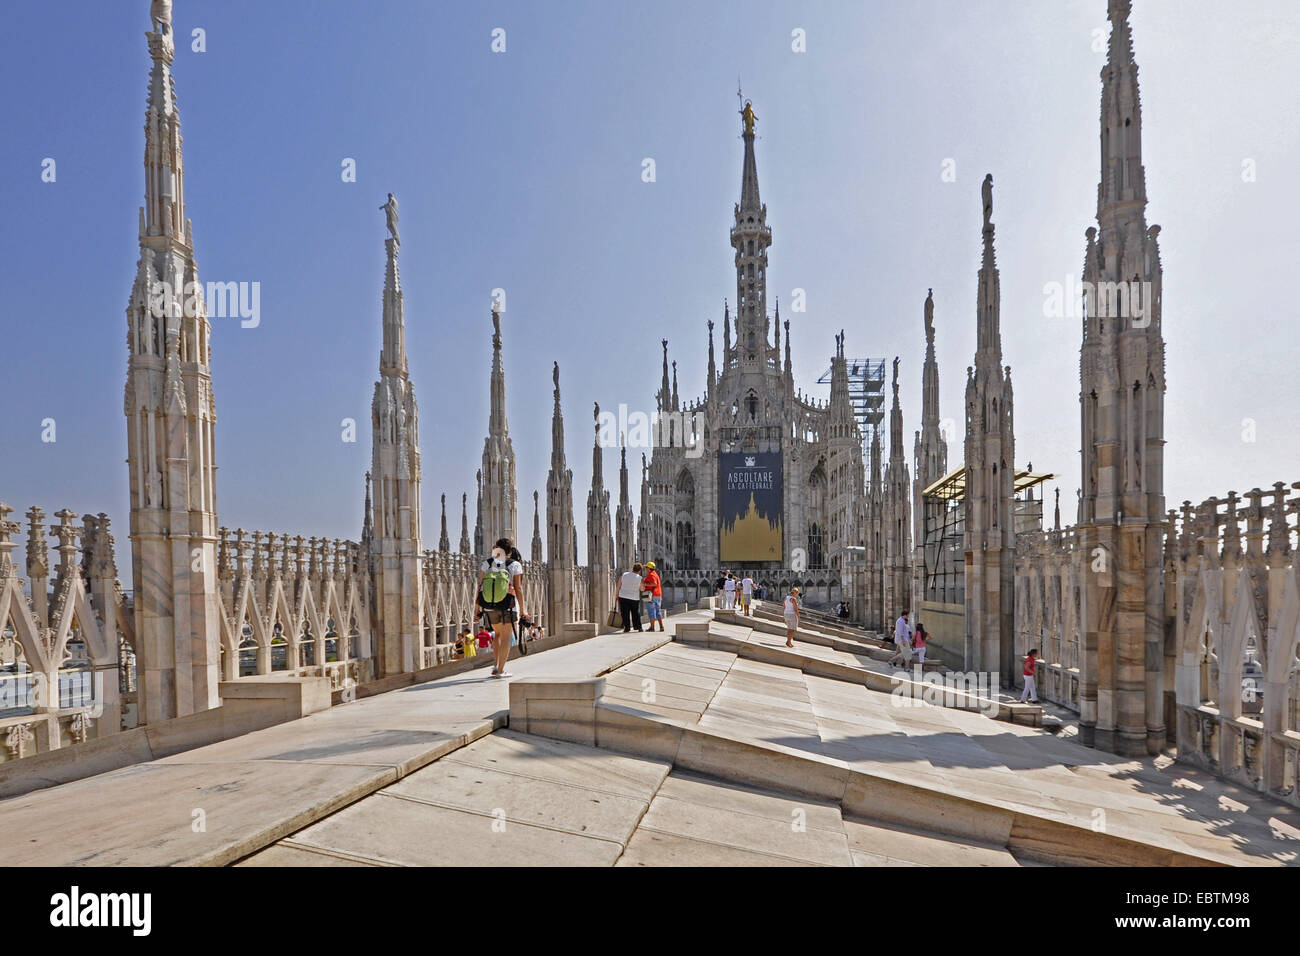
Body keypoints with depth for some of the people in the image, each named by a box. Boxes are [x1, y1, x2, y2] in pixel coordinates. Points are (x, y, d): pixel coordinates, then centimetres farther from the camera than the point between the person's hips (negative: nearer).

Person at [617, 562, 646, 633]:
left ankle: (627, 628, 1)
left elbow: (618, 586, 5)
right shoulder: (639, 578, -7)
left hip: (623, 597, 1)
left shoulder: (624, 574, 0)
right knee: (636, 613, 13)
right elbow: (642, 589, 6)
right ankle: (639, 628, 21)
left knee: (625, 613, 4)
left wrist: (617, 595, 15)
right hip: (634, 598, -1)